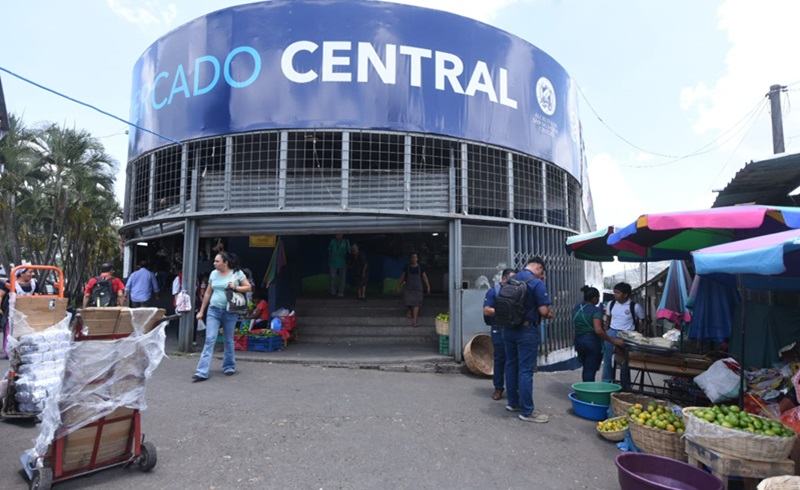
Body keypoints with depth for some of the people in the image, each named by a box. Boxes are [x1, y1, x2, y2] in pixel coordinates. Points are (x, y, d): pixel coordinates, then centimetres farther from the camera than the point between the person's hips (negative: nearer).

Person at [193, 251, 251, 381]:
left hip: (230, 312, -2)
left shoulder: (237, 273, -4)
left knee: (228, 340, 8)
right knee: (210, 339, -6)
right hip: (214, 310, 2)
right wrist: (201, 311, 13)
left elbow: (248, 287, 0)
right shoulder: (213, 274, 6)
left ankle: (229, 367, 27)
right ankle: (202, 372, -6)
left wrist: (235, 288, -17)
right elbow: (208, 293, 13)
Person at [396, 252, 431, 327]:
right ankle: (410, 311, 33)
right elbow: (402, 277, 7)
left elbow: (425, 277, 1)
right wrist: (398, 286, 9)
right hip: (408, 288, 1)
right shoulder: (406, 267, -1)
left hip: (418, 288, -1)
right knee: (408, 302, -2)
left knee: (416, 304, -3)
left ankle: (415, 320, 4)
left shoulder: (421, 267, -3)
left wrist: (428, 287, -2)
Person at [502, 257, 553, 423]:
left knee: (511, 365, 15)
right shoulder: (537, 283, -13)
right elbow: (543, 311, -18)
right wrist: (549, 314, 5)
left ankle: (513, 403, 28)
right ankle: (527, 411, 6)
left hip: (508, 328, 7)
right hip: (526, 330, -7)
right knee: (525, 370, -1)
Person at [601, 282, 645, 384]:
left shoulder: (635, 306, -9)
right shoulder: (611, 304, 3)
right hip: (611, 334, 3)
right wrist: (606, 333, 11)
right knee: (607, 359, 8)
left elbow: (643, 320, 3)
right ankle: (606, 382, 21)